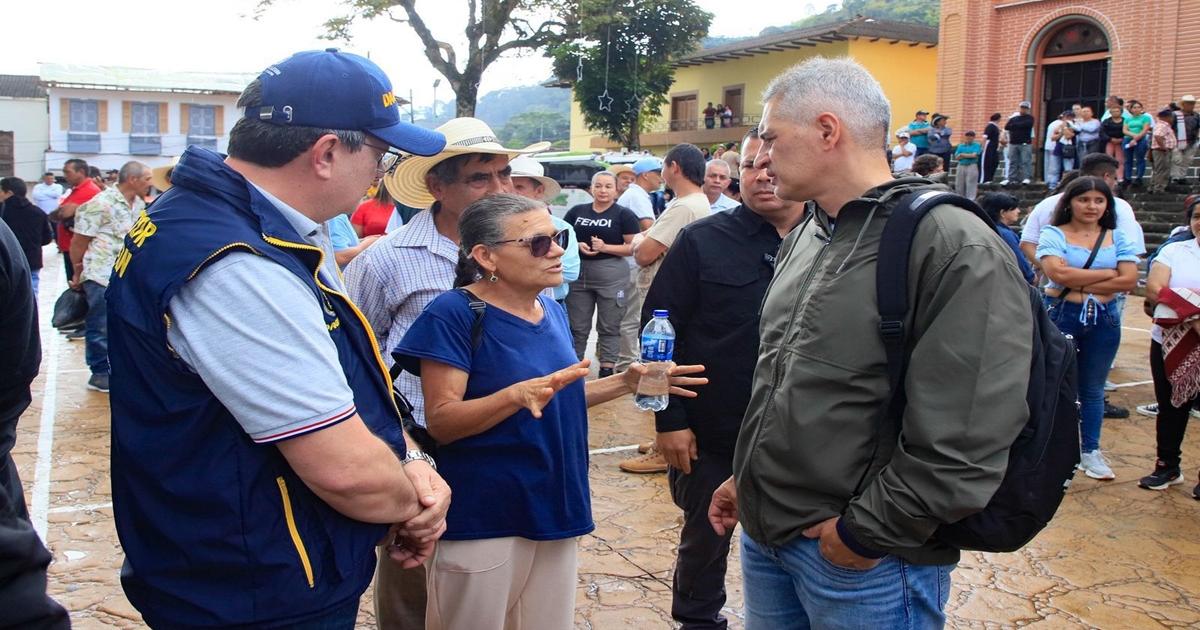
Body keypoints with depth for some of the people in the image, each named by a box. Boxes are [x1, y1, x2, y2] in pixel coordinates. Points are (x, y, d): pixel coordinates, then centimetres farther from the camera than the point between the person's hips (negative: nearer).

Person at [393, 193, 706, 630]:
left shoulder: (553, 312, 6)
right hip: (483, 519, -7)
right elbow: (441, 422, -19)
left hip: (556, 509, 7)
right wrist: (517, 394, -33)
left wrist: (626, 382, 2)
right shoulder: (454, 314, -15)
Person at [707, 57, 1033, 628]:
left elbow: (965, 444, -22)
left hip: (866, 562, -7)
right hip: (765, 533, 7)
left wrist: (864, 533, -16)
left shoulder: (959, 252, -18)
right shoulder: (804, 238, 10)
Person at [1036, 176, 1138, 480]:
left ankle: (1090, 451, 24)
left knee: (1092, 389, 13)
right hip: (1061, 317, -3)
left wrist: (1079, 285, -13)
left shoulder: (1117, 238, 6)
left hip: (1104, 319, 3)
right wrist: (1108, 273, -11)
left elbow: (1129, 280, -6)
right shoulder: (1054, 234, -4)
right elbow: (1058, 273, -20)